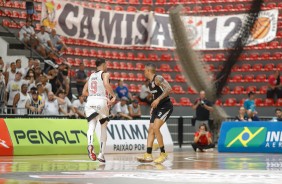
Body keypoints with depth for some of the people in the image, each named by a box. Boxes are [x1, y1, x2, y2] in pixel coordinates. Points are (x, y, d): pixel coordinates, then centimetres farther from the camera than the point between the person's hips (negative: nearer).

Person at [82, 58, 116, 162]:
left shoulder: (91, 76, 22)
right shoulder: (105, 74, 5)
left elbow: (84, 92, 22)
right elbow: (106, 84, -17)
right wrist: (113, 96, -10)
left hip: (90, 101, 4)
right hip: (101, 102, -4)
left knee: (91, 126, -8)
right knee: (103, 128, 11)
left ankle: (90, 145, -39)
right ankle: (101, 154, 11)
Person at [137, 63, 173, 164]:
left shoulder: (158, 78, -16)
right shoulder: (150, 82, 13)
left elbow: (169, 89, -28)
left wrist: (158, 100, -31)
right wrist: (153, 106, 17)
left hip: (165, 107, -10)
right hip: (157, 107, 10)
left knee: (156, 128, -19)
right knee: (151, 130, 3)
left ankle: (163, 153, -9)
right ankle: (148, 155, 2)